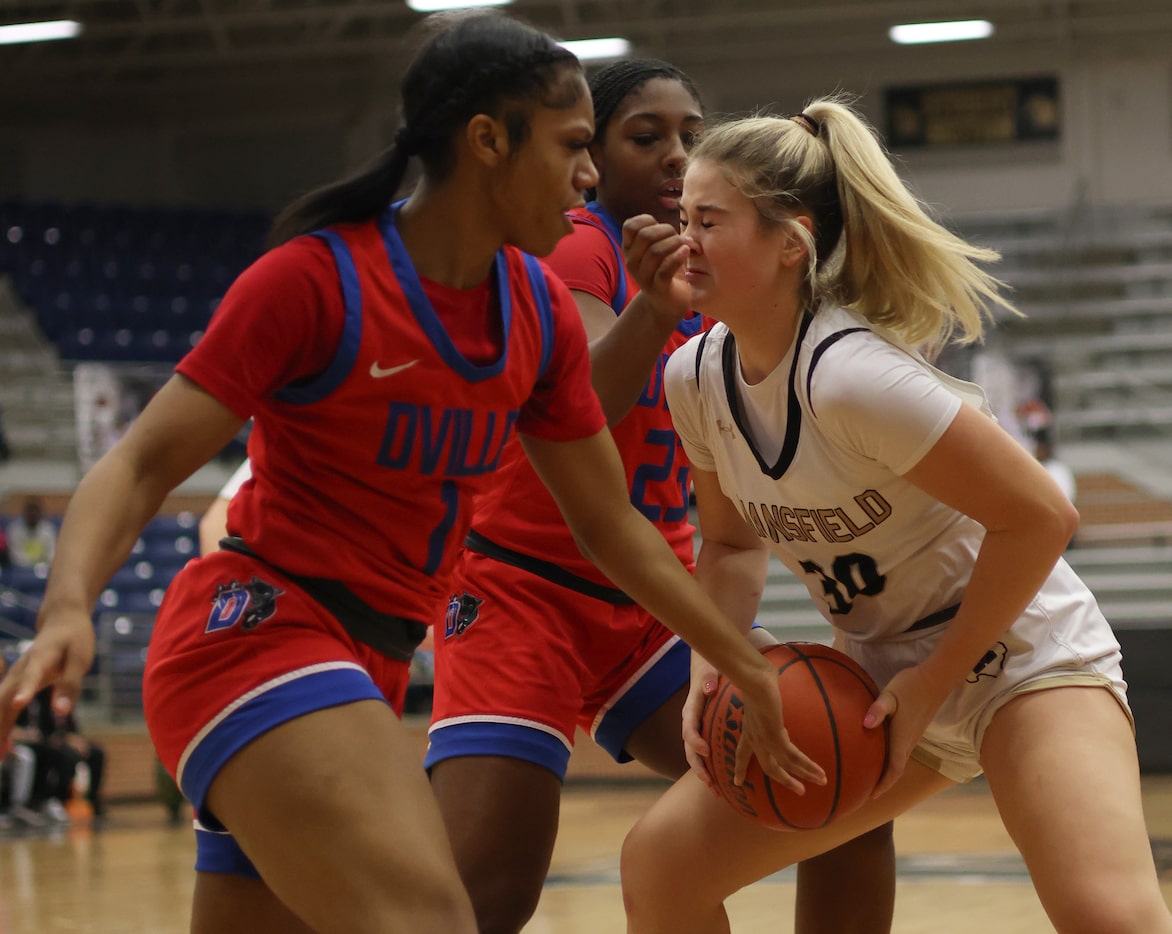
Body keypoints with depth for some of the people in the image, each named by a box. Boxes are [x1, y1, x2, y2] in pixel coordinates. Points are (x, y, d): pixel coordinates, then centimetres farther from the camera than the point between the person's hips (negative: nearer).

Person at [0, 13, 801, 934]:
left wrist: (746, 666, 19)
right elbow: (141, 465, -13)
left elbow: (607, 521, 19)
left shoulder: (543, 313, 8)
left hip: (367, 673, 8)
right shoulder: (313, 279, -12)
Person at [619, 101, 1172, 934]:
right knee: (659, 863, 1)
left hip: (1019, 654, -8)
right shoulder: (696, 378, -4)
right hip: (881, 674, 8)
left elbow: (1041, 517, -25)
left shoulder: (849, 374, -27)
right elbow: (729, 541, 13)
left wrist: (934, 682, -18)